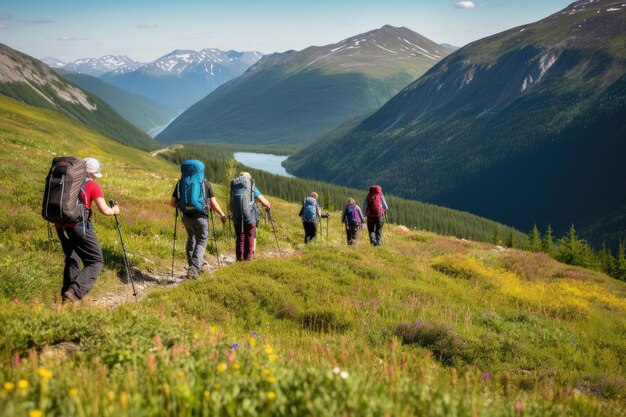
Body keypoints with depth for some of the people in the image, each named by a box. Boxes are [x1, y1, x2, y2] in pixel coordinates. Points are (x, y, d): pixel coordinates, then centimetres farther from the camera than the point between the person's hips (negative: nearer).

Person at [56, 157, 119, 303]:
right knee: (96, 262, 0)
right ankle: (74, 292, -17)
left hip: (60, 226, 6)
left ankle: (66, 294, 19)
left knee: (71, 259, 23)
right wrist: (114, 210, 16)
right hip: (79, 226, -6)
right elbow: (105, 210, -4)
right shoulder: (92, 185, 2)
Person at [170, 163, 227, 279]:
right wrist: (222, 215, 10)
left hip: (187, 217, 3)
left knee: (191, 239, 24)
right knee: (201, 242, 7)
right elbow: (213, 204, -3)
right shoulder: (205, 183, -2)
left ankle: (192, 265, 28)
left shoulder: (181, 183, 2)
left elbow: (173, 203, 5)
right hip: (201, 217, -3)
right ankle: (194, 268, -10)